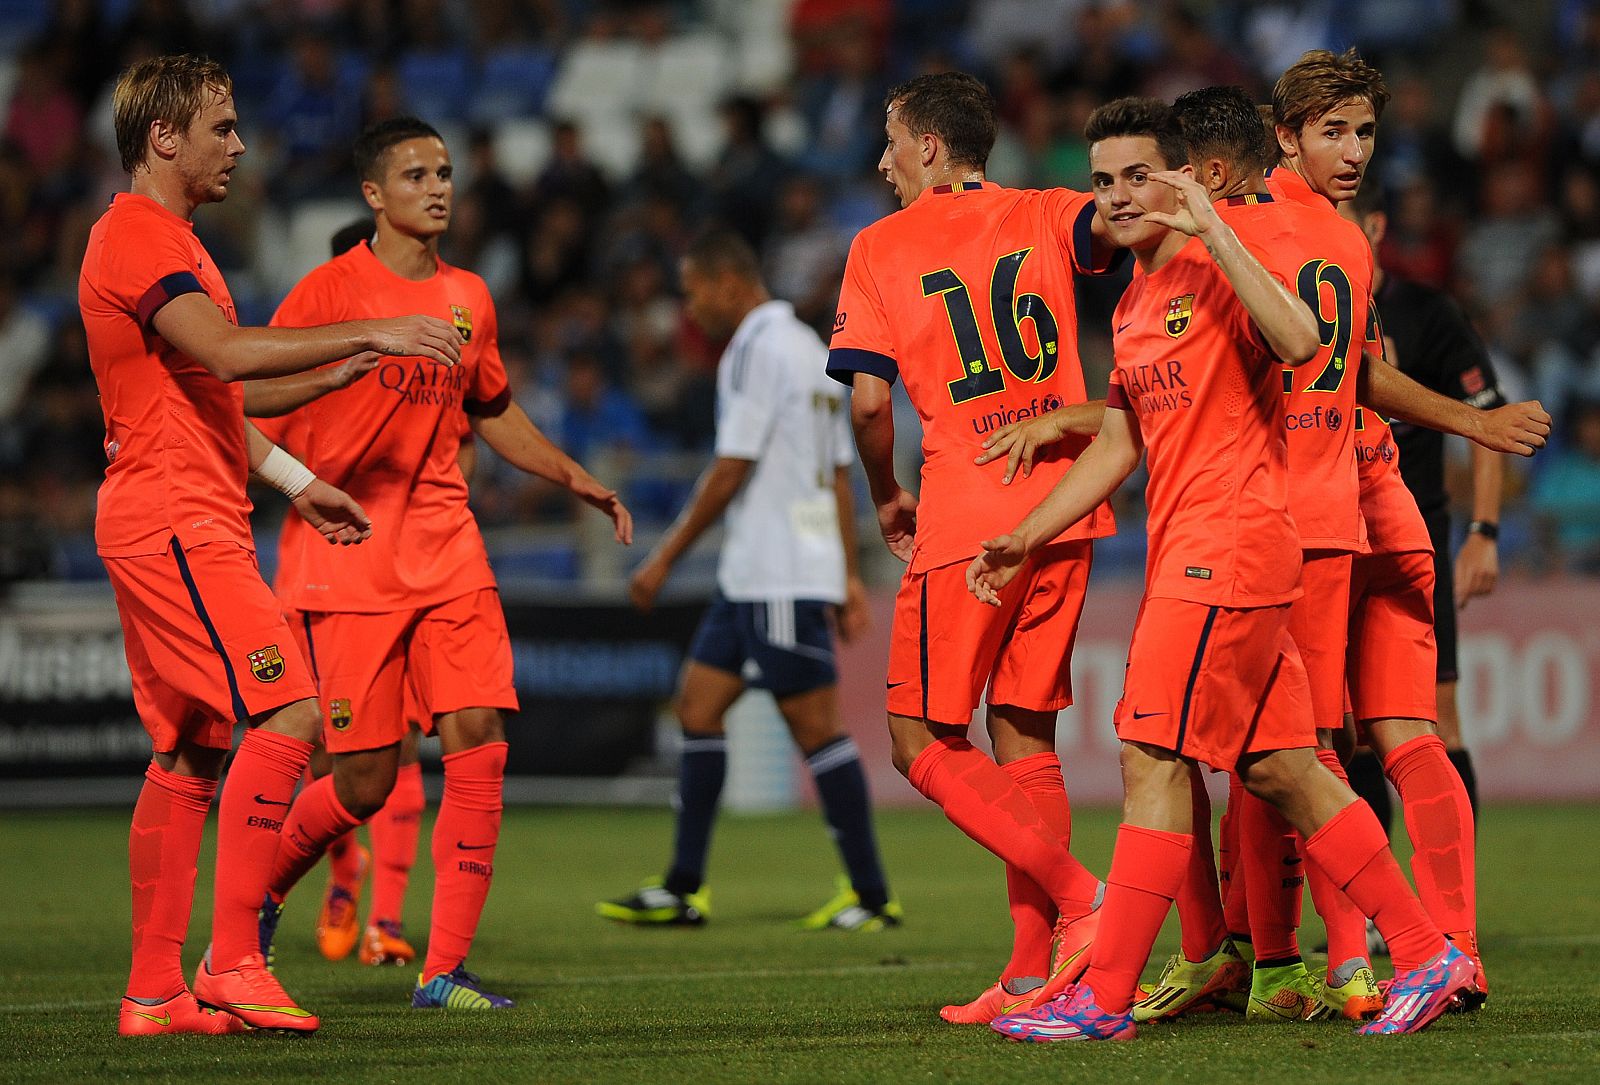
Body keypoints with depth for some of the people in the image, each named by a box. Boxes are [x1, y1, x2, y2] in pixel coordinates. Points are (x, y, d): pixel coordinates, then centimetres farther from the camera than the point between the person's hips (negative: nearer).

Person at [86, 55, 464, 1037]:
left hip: (192, 523, 11)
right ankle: (234, 962, -18)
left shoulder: (165, 240, 21)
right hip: (176, 522, -11)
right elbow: (227, 354, -27)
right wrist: (372, 335, -27)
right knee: (287, 710, -17)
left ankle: (154, 992, 10)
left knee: (191, 752, 9)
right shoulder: (138, 239, -13)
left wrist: (298, 483, 24)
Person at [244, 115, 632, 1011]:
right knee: (367, 778, -5)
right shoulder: (332, 291, -5)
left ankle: (445, 969, -5)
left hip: (445, 549, 5)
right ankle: (257, 897, 24)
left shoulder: (469, 298, 12)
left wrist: (581, 482, 24)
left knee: (479, 735, -10)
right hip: (348, 558, -5)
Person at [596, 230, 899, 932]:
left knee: (815, 728, -6)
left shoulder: (757, 348, -12)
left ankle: (872, 897, -2)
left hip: (782, 580, -10)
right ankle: (684, 889, 10)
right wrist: (848, 576, 19)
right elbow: (839, 473, 18)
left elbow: (731, 471, -15)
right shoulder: (808, 347, 17)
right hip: (752, 577, 10)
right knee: (698, 704, 9)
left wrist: (665, 557, -9)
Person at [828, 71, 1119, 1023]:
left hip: (964, 523, -5)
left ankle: (1077, 897, -14)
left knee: (925, 744, 3)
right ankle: (1035, 970, 8)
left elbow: (869, 400, -4)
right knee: (1025, 738, 12)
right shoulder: (1046, 217, 10)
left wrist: (888, 498, 10)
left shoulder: (880, 249, 2)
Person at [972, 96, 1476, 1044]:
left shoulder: (1219, 270, -8)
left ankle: (1106, 997, -8)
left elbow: (1299, 342, -28)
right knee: (1280, 767, 9)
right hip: (1187, 554, 9)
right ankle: (1427, 952, 14)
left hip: (1230, 544, -9)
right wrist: (1026, 539, 19)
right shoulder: (1137, 304, 19)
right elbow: (1119, 444, 24)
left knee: (1154, 756, -10)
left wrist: (1212, 229, -26)